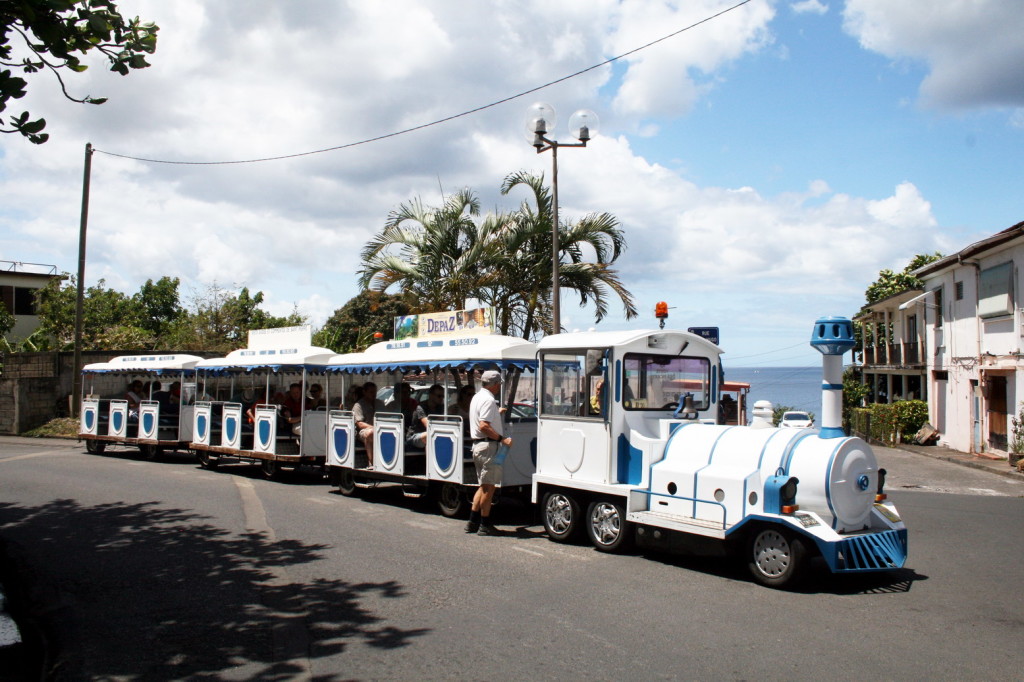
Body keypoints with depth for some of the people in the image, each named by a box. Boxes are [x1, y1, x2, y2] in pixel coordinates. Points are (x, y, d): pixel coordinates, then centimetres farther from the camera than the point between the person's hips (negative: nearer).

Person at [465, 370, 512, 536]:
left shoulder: (478, 397, 16)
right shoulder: (488, 400, -16)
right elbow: (484, 426, -25)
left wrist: (497, 413, 37)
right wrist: (502, 439, -23)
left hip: (478, 445, 10)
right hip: (488, 445, -10)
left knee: (484, 485, 17)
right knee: (488, 486, -3)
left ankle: (472, 521, 19)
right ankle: (485, 525, 3)